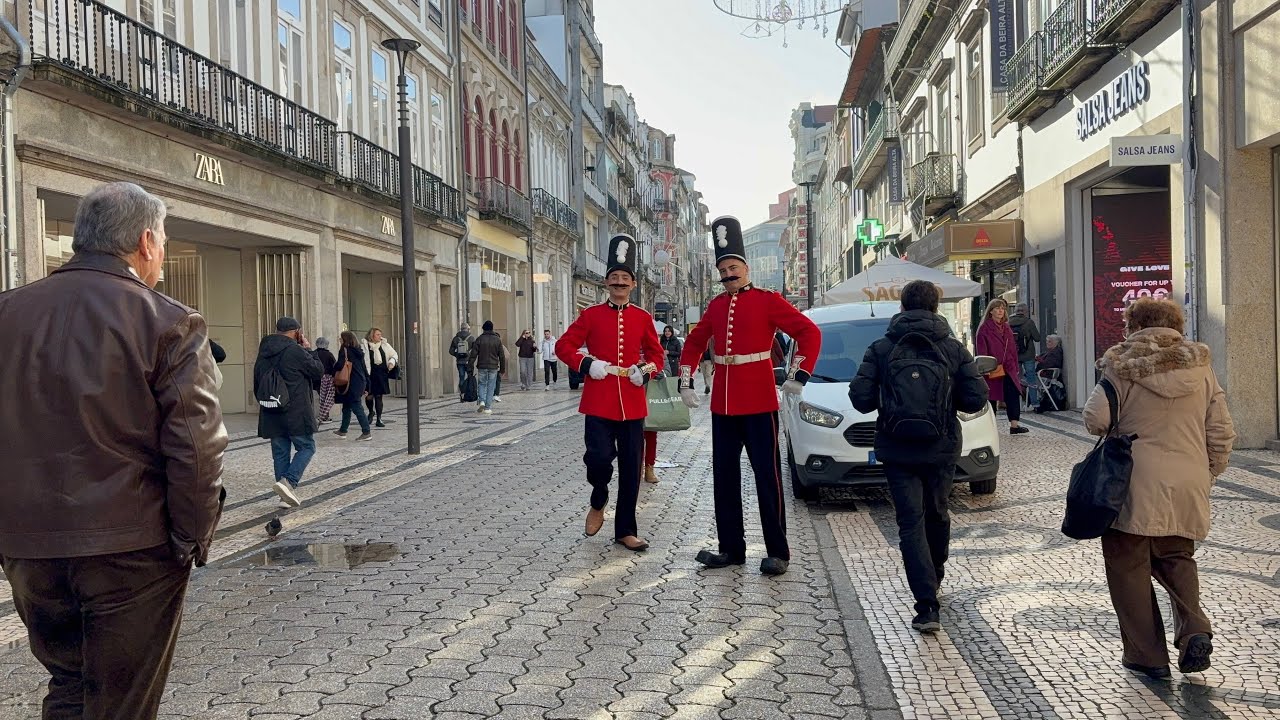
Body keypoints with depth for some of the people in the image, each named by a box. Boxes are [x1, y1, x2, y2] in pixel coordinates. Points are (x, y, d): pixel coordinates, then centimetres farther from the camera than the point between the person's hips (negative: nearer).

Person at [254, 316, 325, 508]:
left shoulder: (263, 353, 11)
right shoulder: (296, 351, -12)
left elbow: (257, 384, 18)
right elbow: (319, 371, -5)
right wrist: (308, 349, 5)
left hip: (271, 414, 6)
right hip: (296, 413, -6)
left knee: (280, 452, 10)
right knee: (306, 447, 5)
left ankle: (286, 496, 9)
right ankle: (289, 481, -14)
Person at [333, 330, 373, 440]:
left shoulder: (345, 350, -11)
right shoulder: (358, 351, 13)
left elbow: (339, 366, -21)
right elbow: (364, 368, 15)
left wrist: (335, 363, 3)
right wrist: (366, 386, 19)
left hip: (352, 384, -8)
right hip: (361, 383, 8)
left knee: (357, 408, -5)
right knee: (346, 407, 19)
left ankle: (367, 432, -7)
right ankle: (343, 431, 29)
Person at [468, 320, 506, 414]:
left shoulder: (479, 339, -1)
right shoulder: (497, 340, 2)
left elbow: (473, 354, -4)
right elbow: (502, 356, 4)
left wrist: (470, 367, -1)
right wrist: (502, 368, 12)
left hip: (482, 367, 0)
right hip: (493, 367, 0)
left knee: (482, 384, 15)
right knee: (491, 387, 5)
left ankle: (482, 401, -7)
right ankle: (488, 408, 3)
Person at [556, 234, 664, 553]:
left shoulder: (643, 318, 7)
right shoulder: (590, 315, 2)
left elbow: (656, 355, 13)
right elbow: (564, 346, 4)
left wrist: (646, 370, -8)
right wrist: (587, 364, -13)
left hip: (632, 403, 2)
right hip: (599, 401, -2)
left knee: (631, 467, 4)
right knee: (599, 456, -16)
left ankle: (626, 530, 16)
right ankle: (598, 502, 17)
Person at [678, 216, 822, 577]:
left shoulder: (768, 300, -4)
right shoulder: (716, 305, 12)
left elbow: (810, 332, -8)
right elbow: (693, 344, 24)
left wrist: (799, 376, -14)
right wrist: (686, 382, 16)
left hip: (759, 402, -6)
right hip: (722, 404, 6)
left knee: (767, 475, -1)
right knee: (724, 475, 9)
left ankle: (778, 552, 8)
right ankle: (732, 548, 20)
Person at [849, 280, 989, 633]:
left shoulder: (881, 348, -5)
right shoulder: (954, 349, -3)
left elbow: (861, 398, -10)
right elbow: (976, 398, -5)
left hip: (897, 451, -2)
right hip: (941, 449, 2)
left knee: (911, 523, -1)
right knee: (936, 514, 22)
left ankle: (927, 607, -10)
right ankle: (933, 581, 41)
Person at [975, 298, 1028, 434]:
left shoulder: (1007, 328, 16)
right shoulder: (984, 329, -4)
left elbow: (1013, 349, 17)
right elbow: (981, 351, -9)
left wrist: (1015, 367, 11)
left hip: (1008, 369, 5)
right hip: (992, 370, -5)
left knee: (1013, 394, -6)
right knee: (992, 397, 2)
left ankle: (1014, 425, -8)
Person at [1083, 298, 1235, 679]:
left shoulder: (1121, 367, -6)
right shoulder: (1201, 369, 6)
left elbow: (1096, 419, -14)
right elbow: (1222, 433, 7)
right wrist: (1208, 476, 20)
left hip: (1135, 486, -4)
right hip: (1188, 486, 4)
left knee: (1129, 566, 8)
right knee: (1176, 559, 23)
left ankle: (1147, 655, 11)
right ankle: (1195, 630, 2)